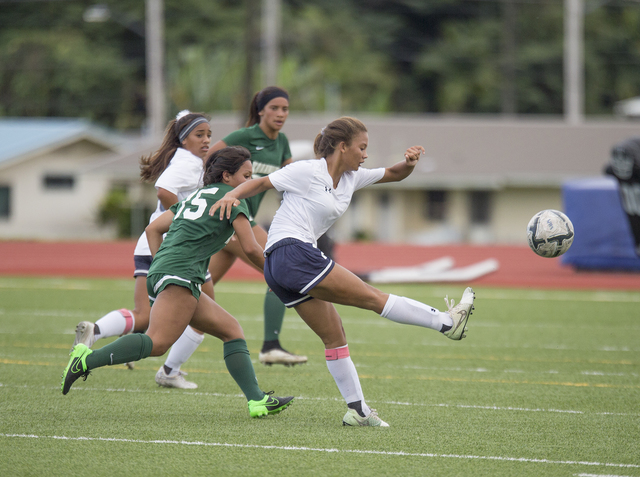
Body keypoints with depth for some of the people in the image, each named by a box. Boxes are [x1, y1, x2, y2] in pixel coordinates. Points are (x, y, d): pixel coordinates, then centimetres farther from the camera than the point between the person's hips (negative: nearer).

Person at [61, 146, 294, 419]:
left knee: (231, 330, 9)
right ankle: (87, 359, -33)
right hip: (180, 274, -10)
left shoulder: (197, 196, 29)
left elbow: (153, 229, 26)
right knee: (158, 343, -25)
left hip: (160, 272, 10)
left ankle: (257, 401, 0)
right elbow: (250, 248, -2)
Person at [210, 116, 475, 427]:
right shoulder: (307, 171, -6)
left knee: (334, 336, 9)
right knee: (373, 298, -9)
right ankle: (447, 322, -10)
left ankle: (357, 410, 11)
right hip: (290, 251, -10)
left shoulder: (351, 178, 16)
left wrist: (409, 163, 2)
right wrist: (232, 195, -22)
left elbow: (393, 175, 23)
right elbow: (261, 183, -4)